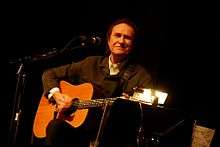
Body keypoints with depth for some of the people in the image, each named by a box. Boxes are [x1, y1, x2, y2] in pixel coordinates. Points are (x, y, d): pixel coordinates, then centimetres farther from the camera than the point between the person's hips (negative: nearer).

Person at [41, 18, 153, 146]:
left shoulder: (142, 76, 3)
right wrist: (56, 95, 1)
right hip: (79, 129, 2)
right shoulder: (91, 64, 14)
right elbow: (50, 74, 21)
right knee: (55, 126, -28)